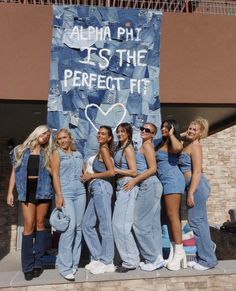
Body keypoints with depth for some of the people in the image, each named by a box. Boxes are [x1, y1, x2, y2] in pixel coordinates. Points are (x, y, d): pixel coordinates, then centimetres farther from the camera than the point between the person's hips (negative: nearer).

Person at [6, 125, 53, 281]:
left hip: (43, 190, 1)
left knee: (40, 224, 5)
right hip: (27, 190, -1)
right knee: (29, 225, -5)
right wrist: (10, 192, 2)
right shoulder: (20, 151, 8)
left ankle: (38, 261, 15)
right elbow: (14, 172, 7)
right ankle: (28, 266, 4)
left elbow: (52, 172, 9)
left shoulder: (47, 154, 10)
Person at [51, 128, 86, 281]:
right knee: (69, 227, -14)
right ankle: (65, 266, -4)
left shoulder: (78, 154, 17)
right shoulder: (57, 153, 5)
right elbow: (55, 175, -4)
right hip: (65, 193, -5)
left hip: (80, 192, 5)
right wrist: (59, 195, -12)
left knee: (78, 227, 5)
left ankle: (74, 262, 17)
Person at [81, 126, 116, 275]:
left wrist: (92, 175, -8)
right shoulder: (102, 150, 20)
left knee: (105, 226, -2)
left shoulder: (104, 149, -5)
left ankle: (107, 263, 9)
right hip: (97, 189, 9)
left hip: (101, 187, -9)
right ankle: (97, 258, 21)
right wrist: (90, 175, 11)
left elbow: (111, 172, -15)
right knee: (87, 224, 11)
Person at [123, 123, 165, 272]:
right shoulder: (147, 146, 20)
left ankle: (154, 258, 4)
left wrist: (134, 181, -14)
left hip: (148, 185, -10)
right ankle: (156, 257, 18)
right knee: (153, 224, 11)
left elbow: (153, 168, -15)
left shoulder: (147, 145, -6)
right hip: (152, 185, 10)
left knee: (141, 223, -5)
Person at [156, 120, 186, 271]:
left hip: (172, 180, -9)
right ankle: (174, 251, 16)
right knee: (170, 216, 9)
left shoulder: (172, 143, -3)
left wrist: (171, 134, -14)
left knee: (173, 215, -8)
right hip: (166, 181, 9)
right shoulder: (162, 144, 21)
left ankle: (179, 251, -1)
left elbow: (178, 147, -29)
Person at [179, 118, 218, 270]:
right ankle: (206, 253, 25)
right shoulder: (187, 144, 14)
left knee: (196, 220, -5)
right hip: (195, 186, 9)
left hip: (197, 186, -9)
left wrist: (190, 193, -21)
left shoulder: (195, 146, -11)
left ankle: (208, 259, 6)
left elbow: (197, 172, -18)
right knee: (200, 220, 13)